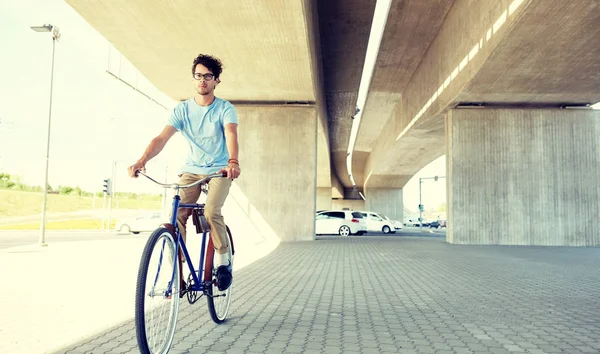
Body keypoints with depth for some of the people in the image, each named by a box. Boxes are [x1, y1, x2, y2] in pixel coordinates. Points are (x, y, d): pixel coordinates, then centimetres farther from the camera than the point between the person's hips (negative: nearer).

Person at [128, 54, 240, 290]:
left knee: (211, 211, -26)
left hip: (220, 170, -2)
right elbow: (161, 138, -14)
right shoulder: (182, 109, -2)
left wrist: (233, 162, -47)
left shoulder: (225, 109, -8)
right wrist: (142, 161, -32)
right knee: (176, 215, -16)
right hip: (191, 170, 3)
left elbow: (231, 135, -27)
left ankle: (223, 260, -2)